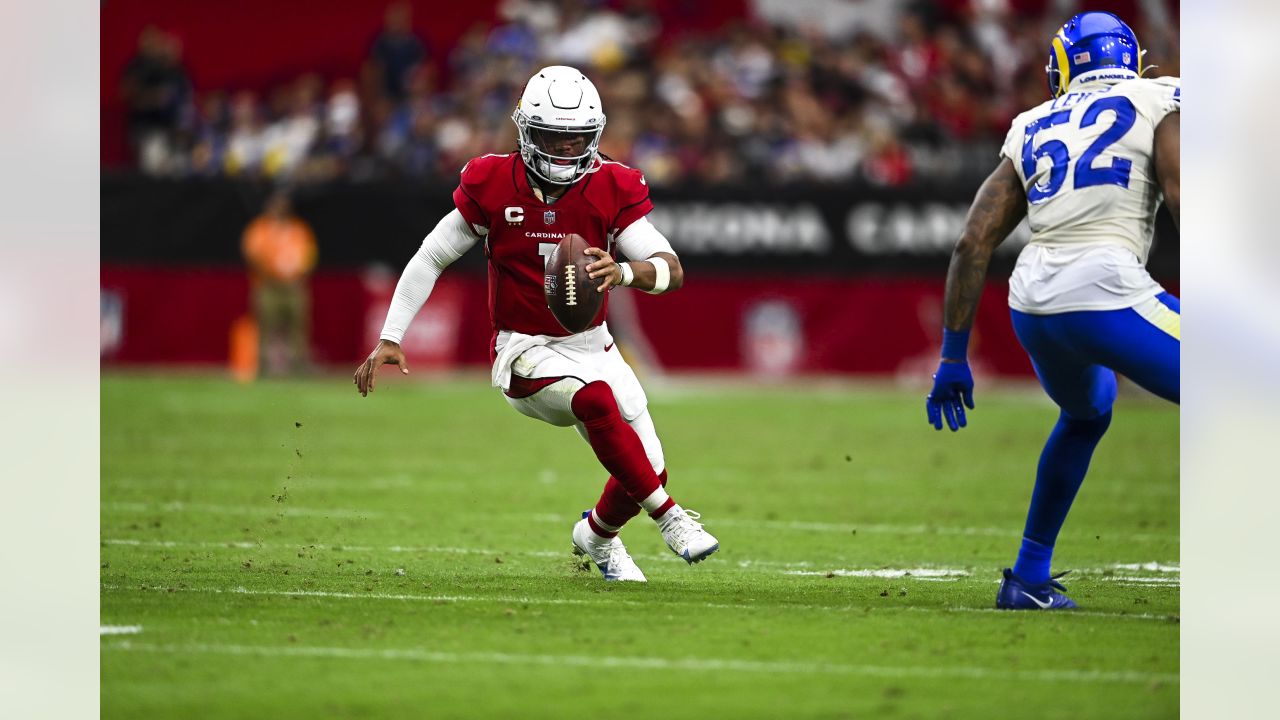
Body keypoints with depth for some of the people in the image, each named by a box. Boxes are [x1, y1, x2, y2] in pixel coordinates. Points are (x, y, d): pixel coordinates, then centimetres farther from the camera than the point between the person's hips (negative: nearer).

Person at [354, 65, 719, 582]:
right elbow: (430, 258, 0)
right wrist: (390, 339, -5)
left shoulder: (611, 190, -9)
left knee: (645, 472, 1)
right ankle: (670, 518, -23)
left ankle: (597, 535, 36)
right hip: (524, 353, -3)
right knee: (595, 400, -34)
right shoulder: (492, 186, -11)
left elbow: (672, 271, -18)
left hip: (592, 346, 3)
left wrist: (624, 273, -41)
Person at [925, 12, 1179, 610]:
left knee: (1086, 413, 34)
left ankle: (1029, 577, 32)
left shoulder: (1033, 131, 22)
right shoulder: (1160, 102, 8)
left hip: (1033, 305, 6)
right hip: (1105, 291, -6)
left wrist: (953, 357, 20)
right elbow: (1181, 198, -9)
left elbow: (971, 244, 17)